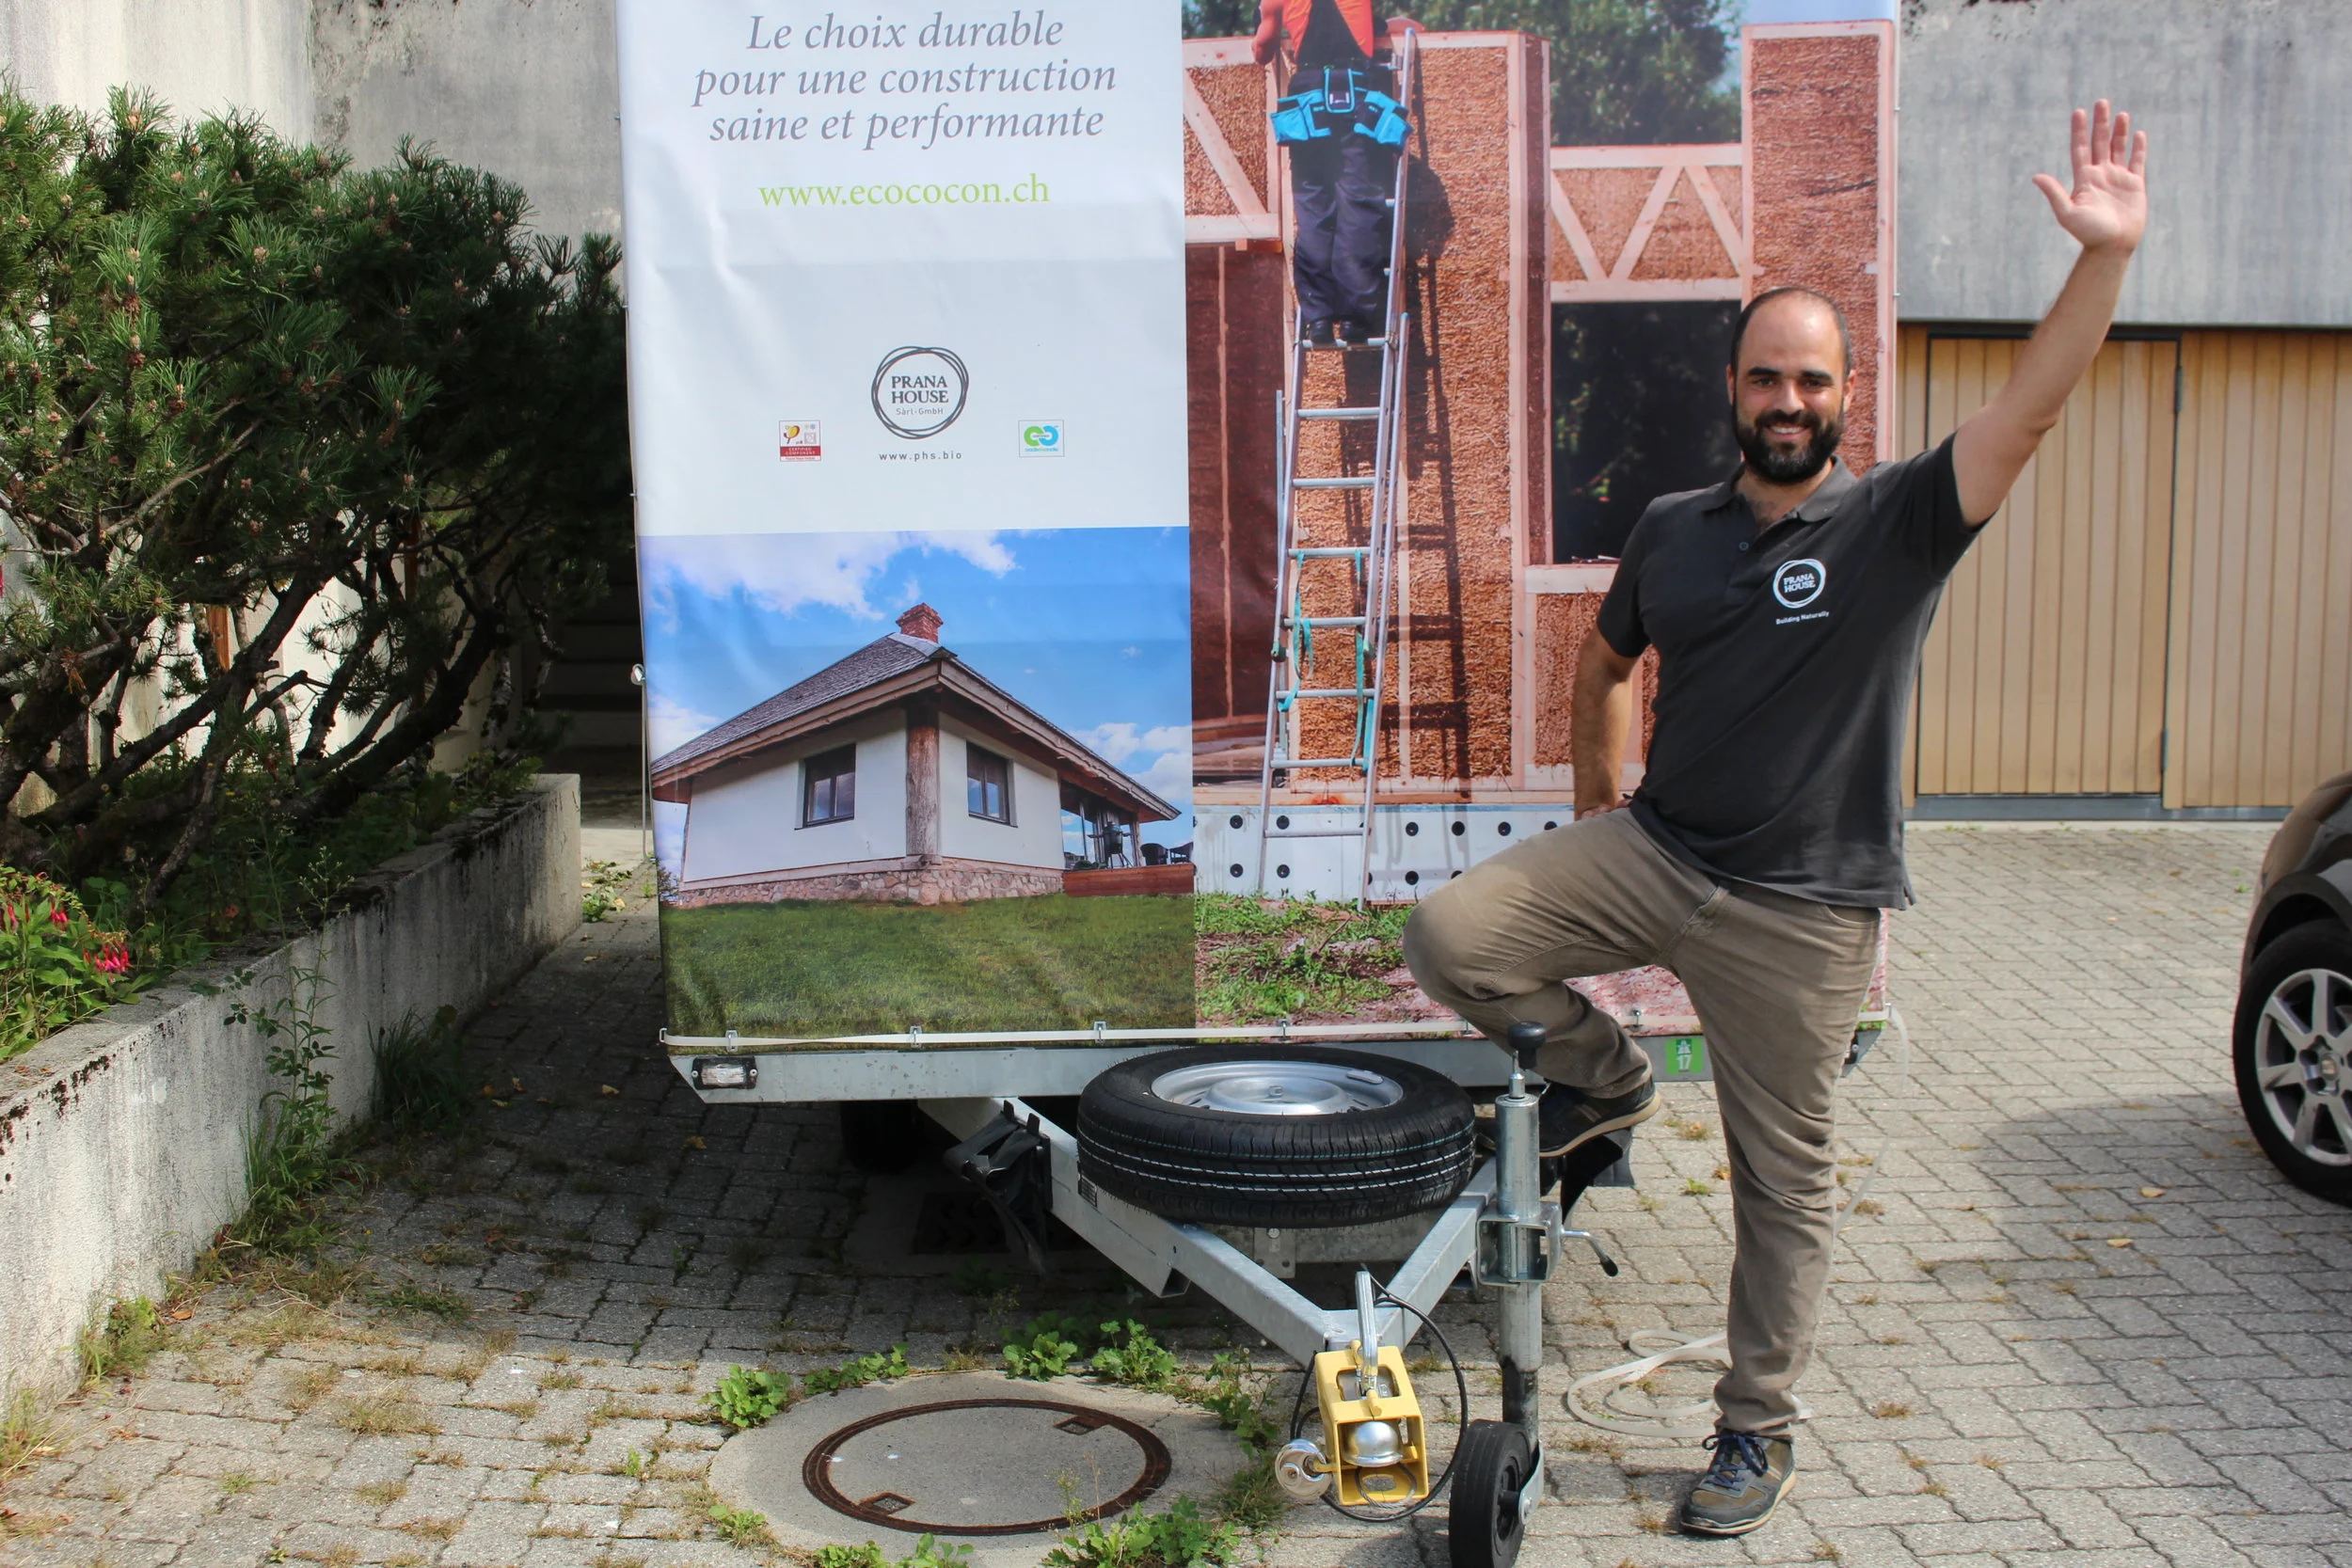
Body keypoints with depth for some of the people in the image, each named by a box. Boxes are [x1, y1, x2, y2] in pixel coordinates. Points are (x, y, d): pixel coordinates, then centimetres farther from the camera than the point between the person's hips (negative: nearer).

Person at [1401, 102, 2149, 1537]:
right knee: (1451, 936, -15)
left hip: (1803, 909, -3)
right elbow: (1606, 662, 22)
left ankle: (1758, 1433, 23)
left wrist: (2108, 255, -33)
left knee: (1785, 1182, 6)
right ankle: (1603, 1073, 13)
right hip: (1653, 853, 3)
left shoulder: (1898, 522, -6)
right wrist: (1598, 810, 18)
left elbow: (2030, 410, -20)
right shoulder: (1674, 530, 6)